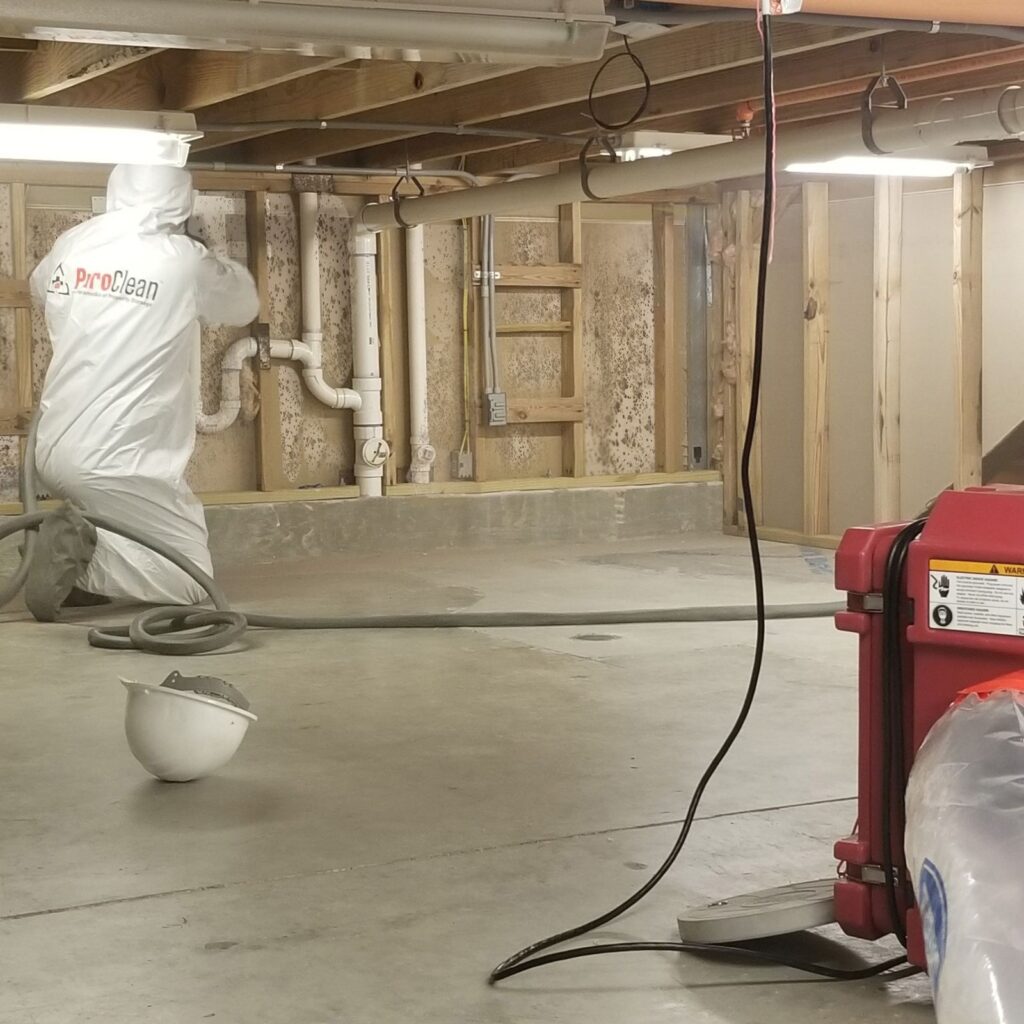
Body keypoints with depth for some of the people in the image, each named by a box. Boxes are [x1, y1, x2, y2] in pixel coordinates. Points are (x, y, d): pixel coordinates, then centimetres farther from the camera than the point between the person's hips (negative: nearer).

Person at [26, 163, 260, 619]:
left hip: (53, 453, 7)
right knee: (192, 579, 5)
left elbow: (40, 288, 29)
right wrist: (226, 270, 29)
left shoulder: (71, 245, 6)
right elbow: (244, 305, 11)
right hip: (117, 462, -7)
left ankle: (79, 544, 9)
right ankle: (82, 555, -16)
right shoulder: (184, 260, -9)